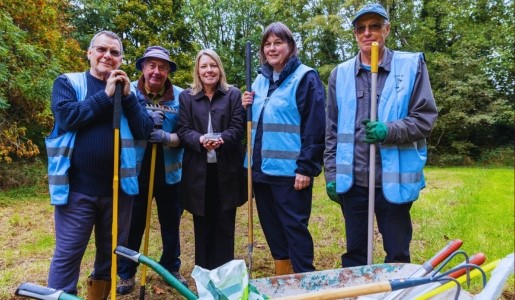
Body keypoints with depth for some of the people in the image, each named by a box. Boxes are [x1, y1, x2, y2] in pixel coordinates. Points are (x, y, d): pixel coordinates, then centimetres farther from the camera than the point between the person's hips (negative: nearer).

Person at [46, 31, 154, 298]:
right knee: (68, 254, 3)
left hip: (118, 187, 4)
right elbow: (66, 117, -15)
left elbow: (144, 131, 0)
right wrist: (105, 94, -12)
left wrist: (127, 96, -10)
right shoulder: (67, 82, 4)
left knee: (112, 252, 15)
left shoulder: (128, 89, 11)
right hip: (77, 188, -3)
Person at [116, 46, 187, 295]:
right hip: (136, 171, -1)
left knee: (171, 224, 14)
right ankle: (126, 273, 25)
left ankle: (171, 268, 33)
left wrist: (167, 138, -23)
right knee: (132, 225, 8)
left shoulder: (180, 96, -2)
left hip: (170, 172, 1)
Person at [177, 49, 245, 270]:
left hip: (227, 169, 0)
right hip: (198, 169, 1)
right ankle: (202, 273, 21)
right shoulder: (186, 96, 9)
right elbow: (183, 131, 1)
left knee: (225, 225, 6)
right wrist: (200, 140, -21)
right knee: (202, 225, 8)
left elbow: (238, 128, -2)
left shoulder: (233, 94, 7)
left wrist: (221, 139, -23)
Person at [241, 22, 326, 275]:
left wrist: (307, 167, -17)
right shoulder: (260, 80, 14)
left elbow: (315, 126, -13)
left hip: (289, 170, -7)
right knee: (271, 226, 15)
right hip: (262, 168, 8)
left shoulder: (305, 78, -7)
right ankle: (282, 280, 31)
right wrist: (247, 108, 2)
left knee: (294, 226, 0)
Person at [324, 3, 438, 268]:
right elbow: (333, 130, 9)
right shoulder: (340, 73, 8)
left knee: (398, 255, 12)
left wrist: (388, 131, -21)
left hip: (395, 179, -2)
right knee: (353, 254, 15)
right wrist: (331, 174, 5)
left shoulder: (412, 65, 1)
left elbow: (425, 118, -3)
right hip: (352, 180, 2)